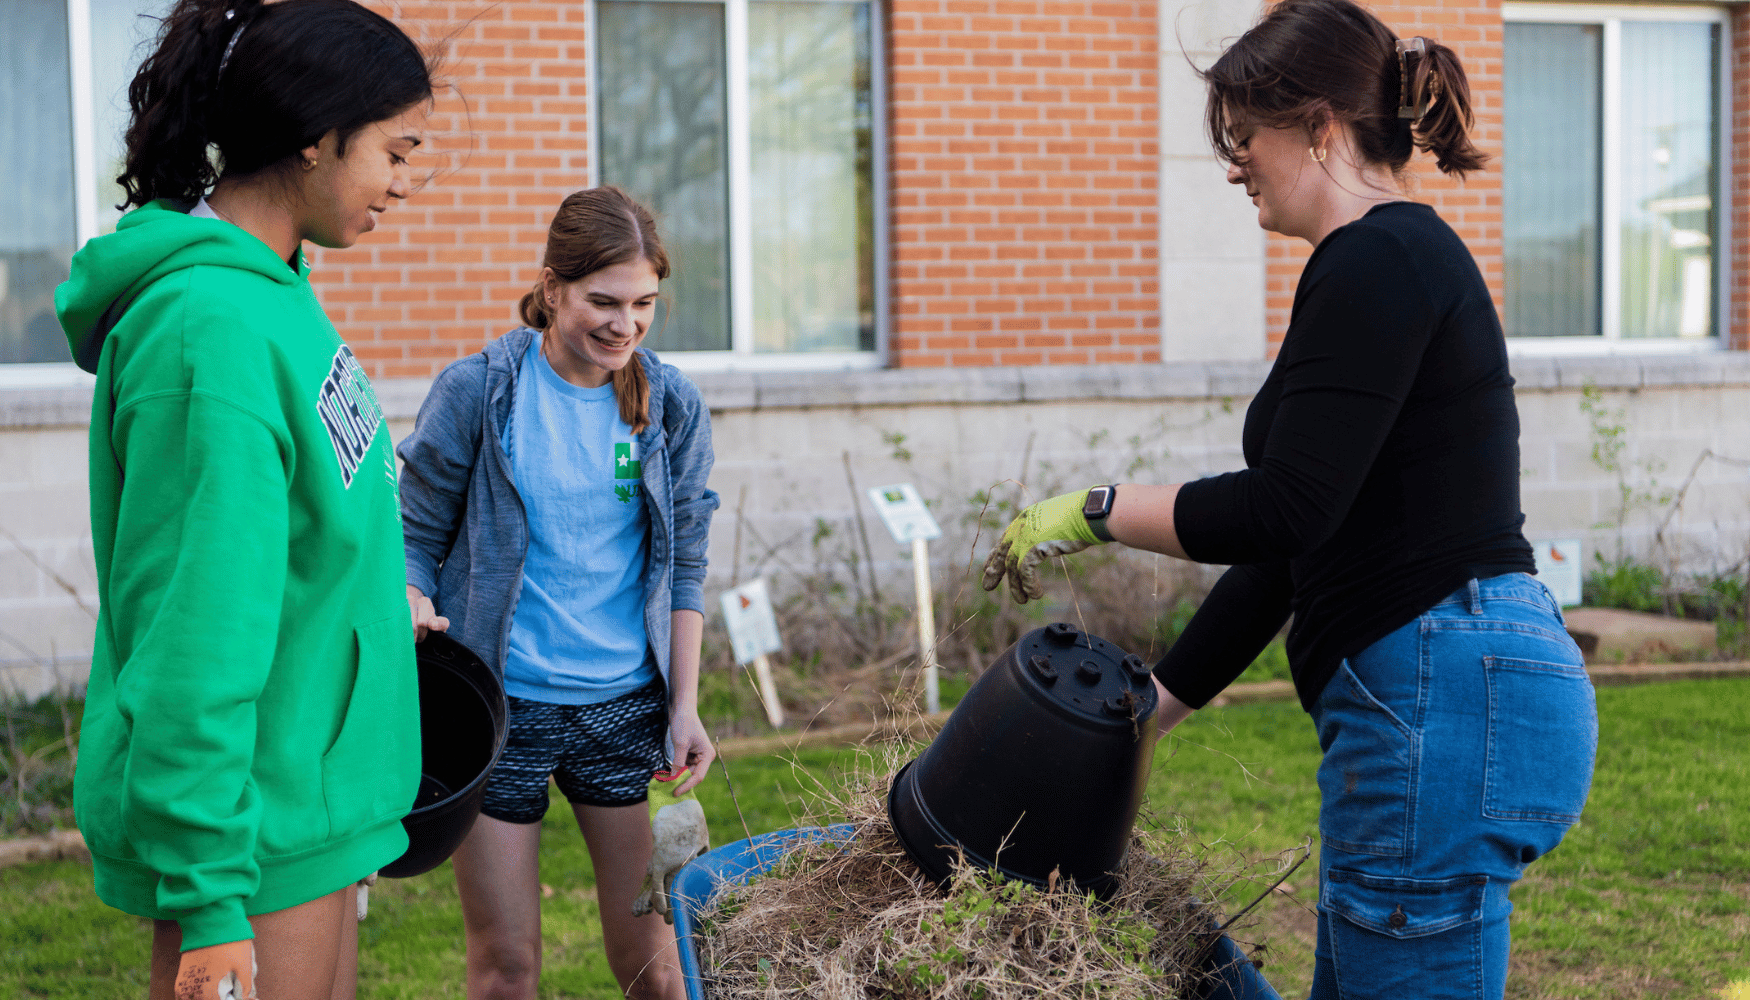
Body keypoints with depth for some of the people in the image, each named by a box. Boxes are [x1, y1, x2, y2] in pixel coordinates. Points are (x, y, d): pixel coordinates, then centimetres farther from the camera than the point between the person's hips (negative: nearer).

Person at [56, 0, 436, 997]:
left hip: (308, 791, 10)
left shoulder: (273, 289, 7)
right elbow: (193, 639, -24)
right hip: (251, 820, -10)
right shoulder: (217, 331, -23)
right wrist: (208, 899, -22)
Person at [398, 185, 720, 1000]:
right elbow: (415, 534, 1)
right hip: (502, 705, -2)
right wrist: (415, 612, -19)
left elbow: (683, 568, 8)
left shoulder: (671, 406, 3)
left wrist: (684, 705, 2)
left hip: (627, 709, 2)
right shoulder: (476, 391, -5)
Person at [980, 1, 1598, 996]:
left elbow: (1283, 509, -21)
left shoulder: (1376, 261, -13)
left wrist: (1096, 510, -6)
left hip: (1441, 704, -10)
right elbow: (1300, 535, 21)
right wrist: (1156, 703, 23)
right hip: (1451, 693, 10)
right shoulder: (1404, 259, 19)